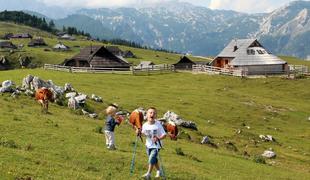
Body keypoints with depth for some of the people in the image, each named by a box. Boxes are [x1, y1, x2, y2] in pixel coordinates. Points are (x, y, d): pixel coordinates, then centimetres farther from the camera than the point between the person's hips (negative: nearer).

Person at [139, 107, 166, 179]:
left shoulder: (158, 125, -18)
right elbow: (143, 133, 12)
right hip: (148, 145, 5)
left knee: (151, 159, -17)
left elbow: (164, 135, -17)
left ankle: (148, 174, -5)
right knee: (154, 160, 18)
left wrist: (158, 138, -34)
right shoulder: (145, 125, -7)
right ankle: (159, 171, 41)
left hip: (156, 146, -5)